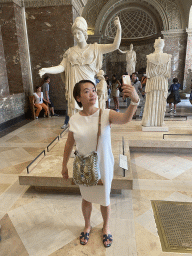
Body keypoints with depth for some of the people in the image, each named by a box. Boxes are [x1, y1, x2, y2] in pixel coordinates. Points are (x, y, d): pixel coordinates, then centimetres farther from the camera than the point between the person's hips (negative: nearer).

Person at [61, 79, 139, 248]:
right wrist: (64, 165, 8)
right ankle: (87, 226, 52)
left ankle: (106, 227, 50)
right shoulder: (74, 120, -10)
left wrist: (134, 101, -56)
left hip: (103, 167, -1)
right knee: (86, 198, 22)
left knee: (104, 200, 18)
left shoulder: (106, 115, -16)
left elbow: (125, 118, -37)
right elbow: (69, 144, 2)